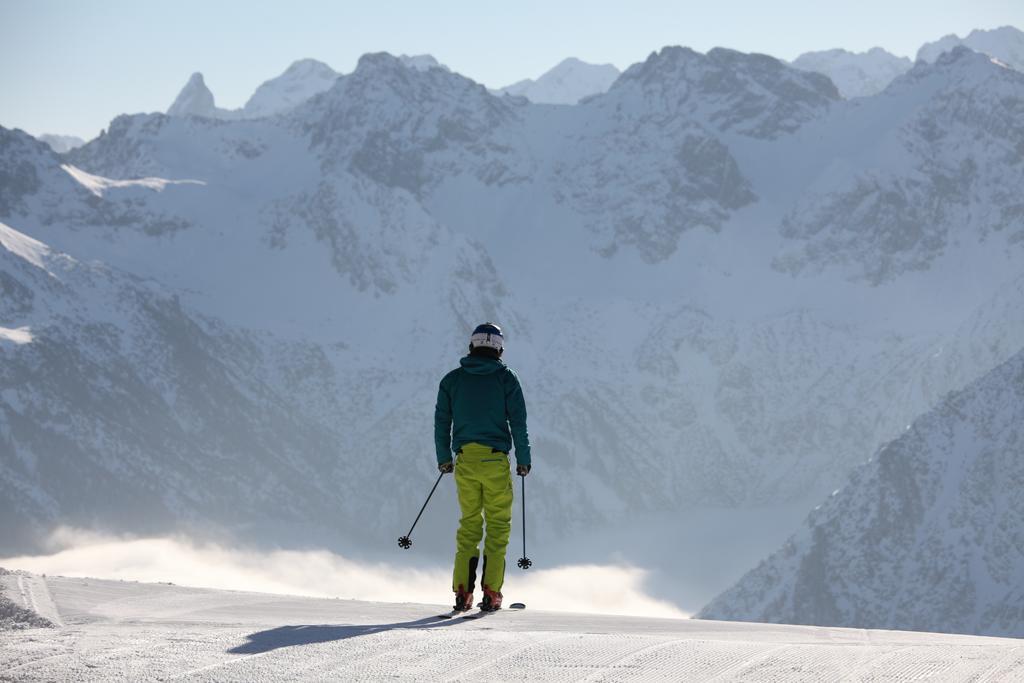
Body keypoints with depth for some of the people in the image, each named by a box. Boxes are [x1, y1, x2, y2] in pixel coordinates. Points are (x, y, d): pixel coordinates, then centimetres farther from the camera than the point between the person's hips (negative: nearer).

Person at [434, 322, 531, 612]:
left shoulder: (452, 379, 6)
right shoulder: (506, 378, -1)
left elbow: (441, 422, 9)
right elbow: (518, 422, -4)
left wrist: (443, 458, 19)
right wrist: (523, 460, 3)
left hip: (465, 460, 3)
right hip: (496, 460, -3)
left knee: (469, 524, 12)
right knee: (498, 524, 5)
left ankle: (462, 591, 2)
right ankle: (490, 592, -3)